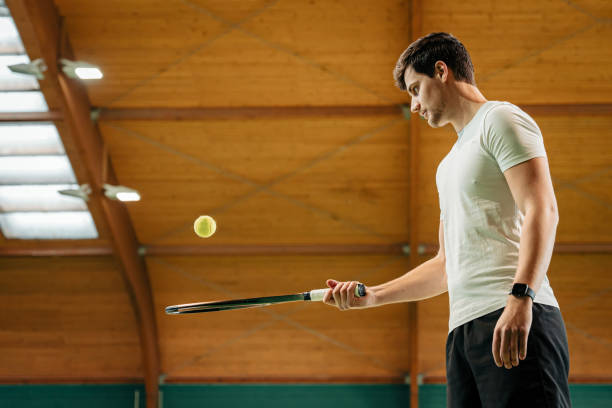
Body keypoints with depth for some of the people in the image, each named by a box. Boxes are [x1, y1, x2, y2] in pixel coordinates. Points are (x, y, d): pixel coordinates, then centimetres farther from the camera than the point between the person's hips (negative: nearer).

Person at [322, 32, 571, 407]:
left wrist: (521, 296, -23)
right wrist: (371, 296, 26)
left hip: (514, 322, -8)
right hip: (463, 330, 8)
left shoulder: (501, 119, 4)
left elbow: (542, 210, -11)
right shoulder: (450, 163, 30)